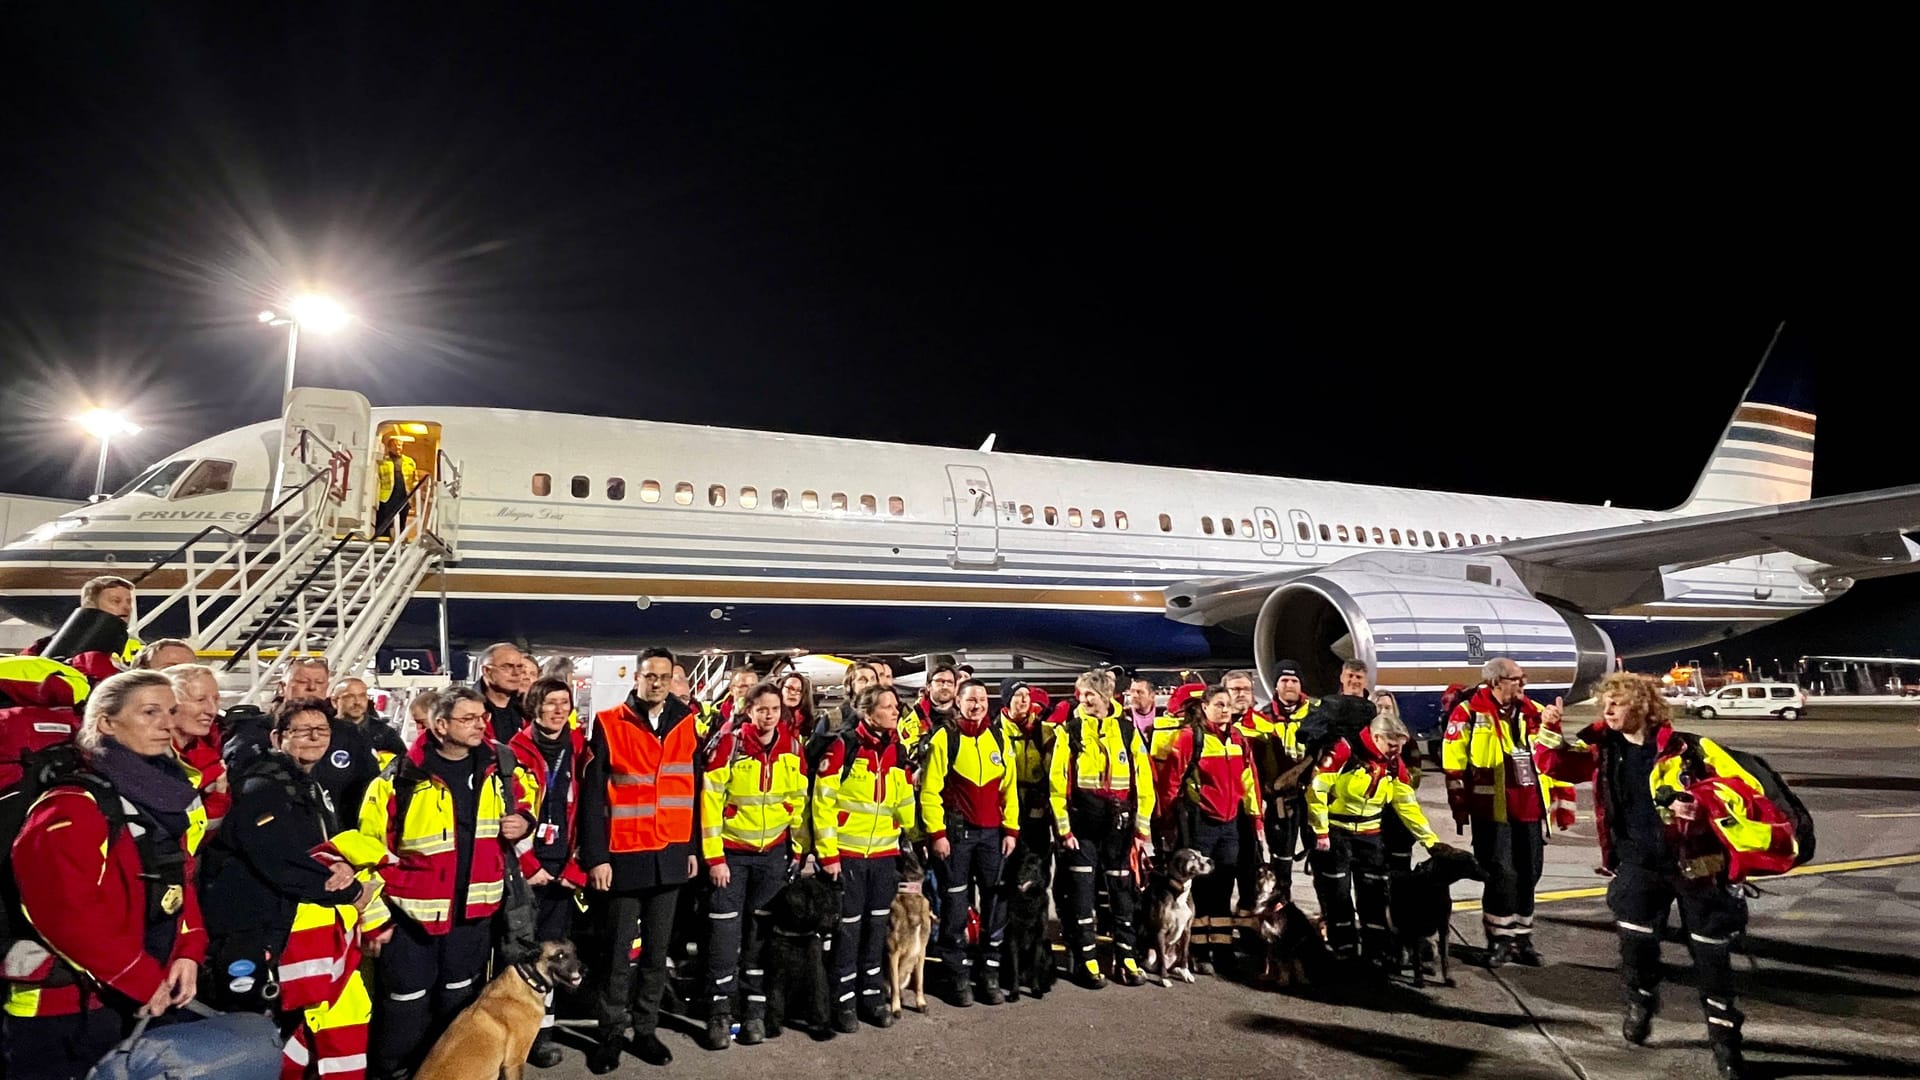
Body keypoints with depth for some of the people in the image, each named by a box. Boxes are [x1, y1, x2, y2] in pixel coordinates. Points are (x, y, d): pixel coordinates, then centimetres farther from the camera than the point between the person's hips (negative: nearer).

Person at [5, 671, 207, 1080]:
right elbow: (69, 915, -23)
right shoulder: (70, 808, -17)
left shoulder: (169, 798, 8)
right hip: (66, 1012, -7)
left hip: (150, 1001, 8)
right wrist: (142, 981, -18)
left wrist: (188, 953, -2)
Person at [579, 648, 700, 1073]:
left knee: (657, 950, 13)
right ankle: (611, 1034, 21)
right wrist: (596, 856, -12)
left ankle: (645, 1030, 25)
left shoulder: (686, 725, 5)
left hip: (671, 857, 4)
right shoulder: (609, 725, -7)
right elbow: (592, 795, -8)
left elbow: (694, 789, 9)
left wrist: (693, 847, 8)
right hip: (624, 857, -3)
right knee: (617, 952, 6)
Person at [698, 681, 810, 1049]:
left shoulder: (792, 747, -2)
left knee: (762, 929, 10)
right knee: (724, 929, 0)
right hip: (731, 850, -3)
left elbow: (799, 801, 7)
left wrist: (800, 849, 5)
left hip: (774, 851, 3)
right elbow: (711, 800, -12)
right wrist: (714, 856, -13)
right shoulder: (730, 744, -13)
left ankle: (755, 1008, 20)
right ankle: (719, 1012, 11)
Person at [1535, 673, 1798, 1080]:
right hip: (1638, 862, 3)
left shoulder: (1686, 749, -16)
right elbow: (1559, 764, 0)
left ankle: (1723, 1036, 22)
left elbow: (1742, 787, -15)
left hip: (1694, 862, -3)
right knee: (1635, 938, -2)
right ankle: (1641, 1000, 28)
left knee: (1711, 951, 6)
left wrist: (1703, 803, -32)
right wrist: (1550, 736, -19)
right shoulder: (1605, 747, -3)